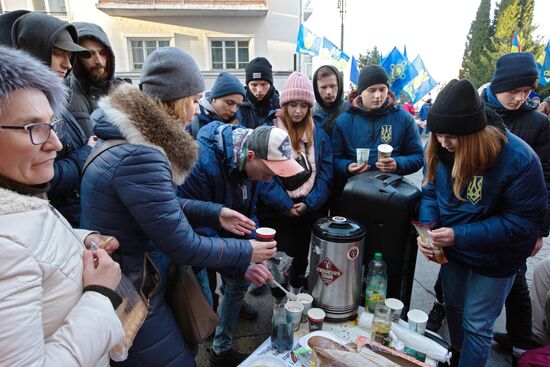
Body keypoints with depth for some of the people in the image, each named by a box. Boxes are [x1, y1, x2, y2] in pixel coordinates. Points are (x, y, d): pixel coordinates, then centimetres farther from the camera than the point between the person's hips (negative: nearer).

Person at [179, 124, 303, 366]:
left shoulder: (250, 162, -13)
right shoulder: (202, 162, -38)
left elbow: (249, 210, -1)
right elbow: (196, 226, -36)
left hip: (226, 234, 7)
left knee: (239, 281, 13)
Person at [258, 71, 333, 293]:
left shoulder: (318, 133, 5)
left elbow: (326, 173, -1)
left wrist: (310, 204, -13)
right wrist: (285, 205, -18)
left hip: (310, 211, 3)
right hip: (276, 211, -3)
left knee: (302, 257, 18)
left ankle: (295, 296, 42)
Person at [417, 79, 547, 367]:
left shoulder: (518, 158, -28)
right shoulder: (438, 148, -15)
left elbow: (525, 219, -23)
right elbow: (430, 193, -4)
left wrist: (460, 235, -31)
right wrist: (427, 228, -23)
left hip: (494, 258, -5)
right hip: (452, 248, 5)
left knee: (476, 324, 8)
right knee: (453, 306, 25)